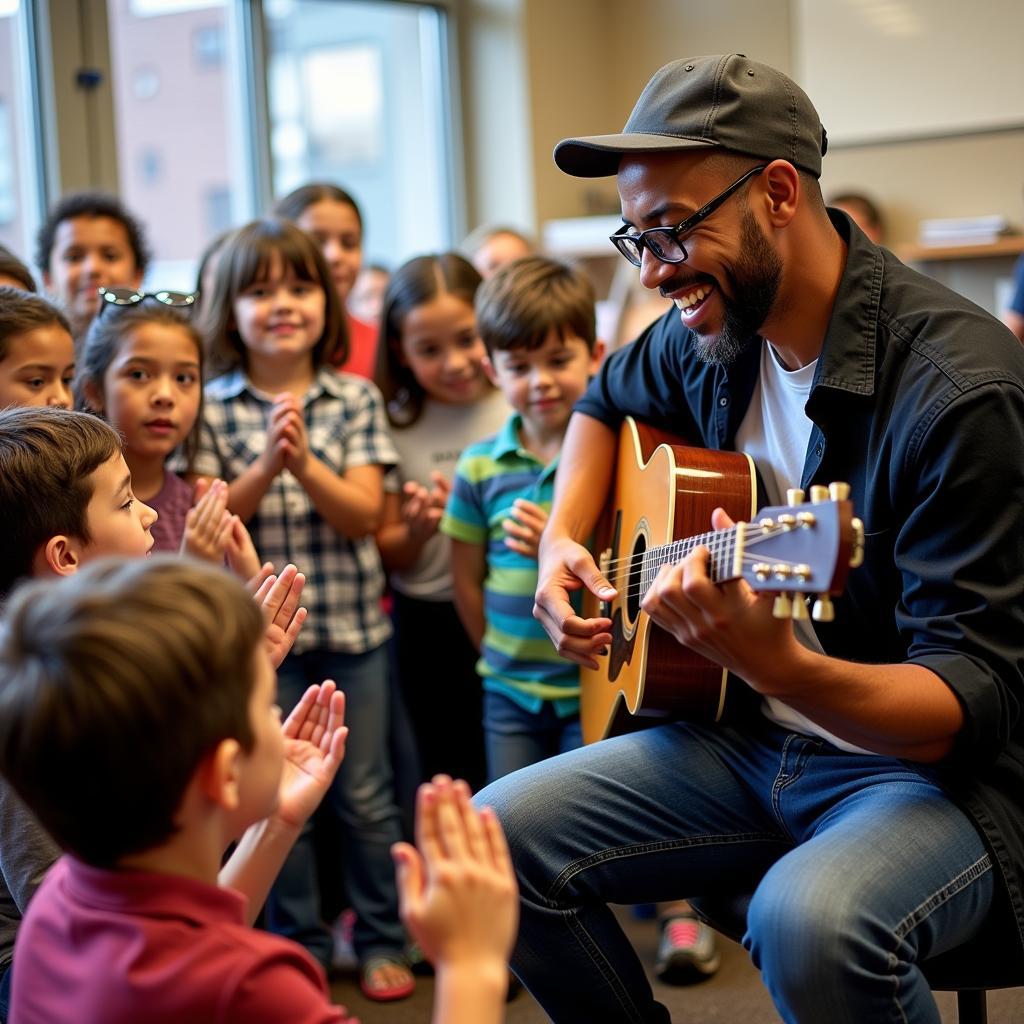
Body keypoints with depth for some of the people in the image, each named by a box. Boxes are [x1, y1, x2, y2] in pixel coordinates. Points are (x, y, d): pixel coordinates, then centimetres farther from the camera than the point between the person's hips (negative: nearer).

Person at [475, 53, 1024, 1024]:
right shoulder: (711, 329, 2)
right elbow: (607, 399, 26)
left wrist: (776, 663, -43)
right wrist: (562, 538, 7)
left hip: (936, 767, -7)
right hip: (751, 741, 7)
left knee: (809, 919, -37)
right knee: (499, 832, -10)